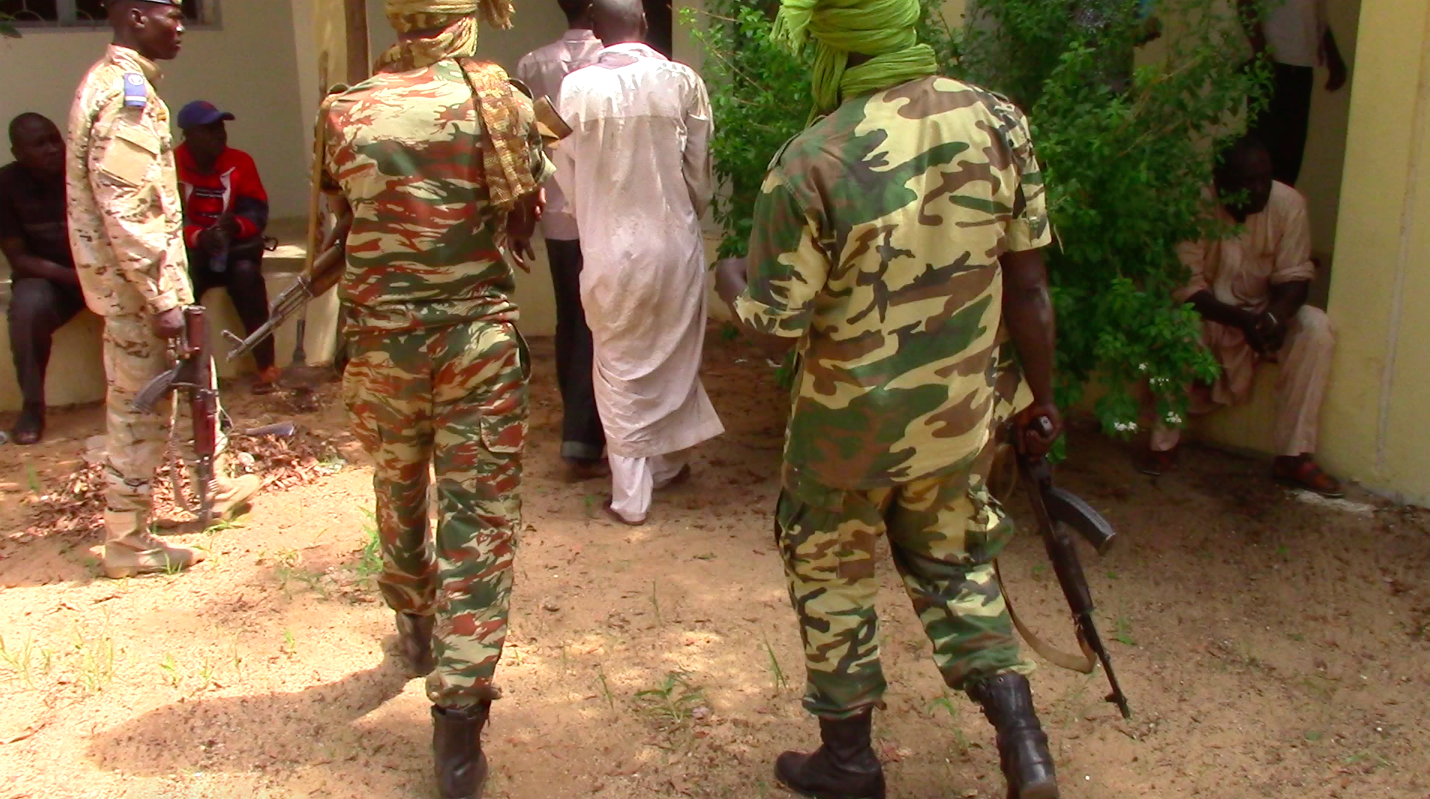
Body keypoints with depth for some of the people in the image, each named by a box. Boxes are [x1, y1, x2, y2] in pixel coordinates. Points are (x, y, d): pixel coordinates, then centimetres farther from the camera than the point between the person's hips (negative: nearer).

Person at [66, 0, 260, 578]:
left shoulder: (115, 82, 13)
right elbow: (127, 212, -25)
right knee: (139, 411, 0)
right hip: (136, 280, -10)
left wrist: (172, 287, 21)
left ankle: (215, 489, 38)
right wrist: (164, 300, -23)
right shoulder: (125, 95, -19)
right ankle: (128, 542, 11)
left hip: (144, 275, 10)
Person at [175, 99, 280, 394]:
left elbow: (256, 212, -6)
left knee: (246, 271, -30)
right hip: (190, 250, -1)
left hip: (233, 247, 1)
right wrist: (197, 237, -34)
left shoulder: (239, 161, -1)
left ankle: (266, 366, -26)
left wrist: (236, 225, -29)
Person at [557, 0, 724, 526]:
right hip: (673, 243, 1)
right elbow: (699, 176, 0)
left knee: (620, 369, 11)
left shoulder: (576, 89, -7)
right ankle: (667, 463, 35)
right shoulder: (682, 82, -8)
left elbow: (569, 177, 1)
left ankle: (630, 495, 14)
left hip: (609, 247, 0)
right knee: (673, 358, 19)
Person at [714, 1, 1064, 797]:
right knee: (954, 565, 24)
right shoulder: (1000, 120, -9)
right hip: (962, 413, 4)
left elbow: (776, 318, -14)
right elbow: (1028, 284, -3)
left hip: (849, 424, -4)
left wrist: (730, 278, 7)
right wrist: (1042, 398, 9)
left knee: (834, 581, 18)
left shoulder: (812, 162, -21)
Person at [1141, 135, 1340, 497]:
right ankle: (1164, 444, -15)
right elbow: (1187, 287, -22)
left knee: (1316, 326, -25)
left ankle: (1294, 457, -19)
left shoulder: (1288, 202, -13)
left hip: (1263, 311, 3)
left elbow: (1295, 276, -11)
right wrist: (1241, 320, -35)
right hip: (1206, 314, -3)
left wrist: (1276, 315, -33)